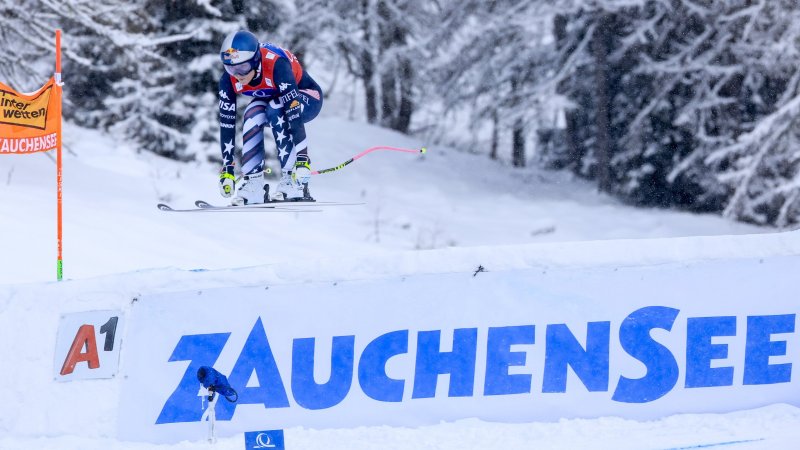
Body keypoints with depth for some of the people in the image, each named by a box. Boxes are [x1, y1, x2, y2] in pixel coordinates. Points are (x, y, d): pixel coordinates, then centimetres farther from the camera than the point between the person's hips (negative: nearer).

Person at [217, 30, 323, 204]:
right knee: (253, 115, -27)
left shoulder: (276, 65, -38)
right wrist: (227, 169, -22)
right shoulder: (229, 80, -23)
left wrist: (302, 159, -46)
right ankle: (253, 183, -24)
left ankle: (293, 179, -29)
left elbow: (295, 116, -41)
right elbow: (226, 124, -19)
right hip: (271, 100, 4)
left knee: (275, 110, -34)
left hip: (307, 98, -4)